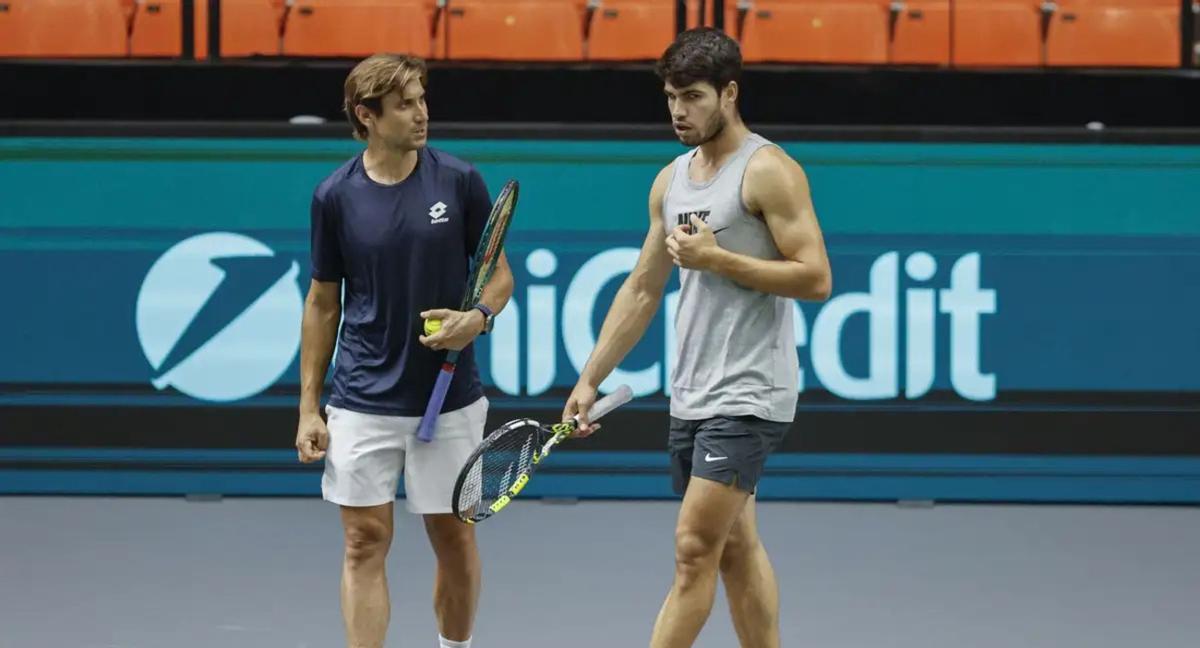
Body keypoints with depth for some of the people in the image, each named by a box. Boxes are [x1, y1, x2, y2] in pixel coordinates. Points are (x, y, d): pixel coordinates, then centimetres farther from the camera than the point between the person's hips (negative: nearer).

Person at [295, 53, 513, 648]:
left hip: (448, 398, 0)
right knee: (366, 541, -2)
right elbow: (323, 302, 6)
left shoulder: (459, 182, -3)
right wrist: (309, 407, 3)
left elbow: (499, 274, 6)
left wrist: (477, 318, -17)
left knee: (454, 538, 9)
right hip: (363, 402, 0)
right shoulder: (335, 196, -2)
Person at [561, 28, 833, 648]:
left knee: (694, 548, -11)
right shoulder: (671, 181, 14)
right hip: (690, 398, 8)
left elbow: (815, 277, -14)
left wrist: (716, 258, -17)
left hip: (748, 397, -8)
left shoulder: (768, 171, -9)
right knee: (735, 549, 10)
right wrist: (589, 379, 14)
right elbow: (641, 290, 19)